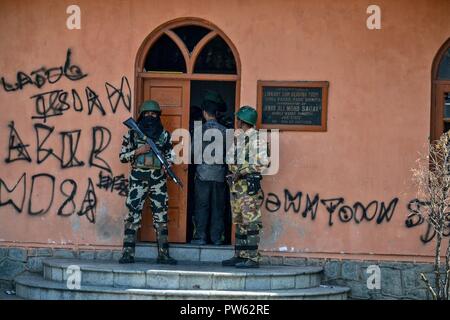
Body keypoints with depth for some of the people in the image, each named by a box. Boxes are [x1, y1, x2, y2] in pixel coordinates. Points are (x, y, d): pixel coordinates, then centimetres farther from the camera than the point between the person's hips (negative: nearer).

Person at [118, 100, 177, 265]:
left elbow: (170, 157, 13)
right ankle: (128, 253, -3)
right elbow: (122, 157, 4)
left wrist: (167, 164, -8)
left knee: (161, 215, 2)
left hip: (158, 178, 2)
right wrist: (137, 151, -11)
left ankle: (163, 254, 6)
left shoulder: (164, 135, 9)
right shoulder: (132, 134, 4)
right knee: (133, 215, -5)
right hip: (138, 178, -2)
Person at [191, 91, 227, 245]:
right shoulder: (224, 130, 1)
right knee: (218, 206, 7)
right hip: (220, 174, 2)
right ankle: (217, 237, 8)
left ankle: (200, 236, 0)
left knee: (201, 206, 2)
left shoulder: (201, 129, -7)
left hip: (203, 173, -2)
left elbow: (195, 151, -5)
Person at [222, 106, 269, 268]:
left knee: (251, 222, -9)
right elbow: (230, 157, 24)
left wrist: (244, 169, -15)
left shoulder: (257, 138, -9)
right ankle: (240, 255, 17)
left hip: (249, 184, -9)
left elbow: (264, 161, -16)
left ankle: (252, 258, -10)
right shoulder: (237, 137, 16)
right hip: (236, 184, 9)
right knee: (239, 222, 11)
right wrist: (234, 171, 5)